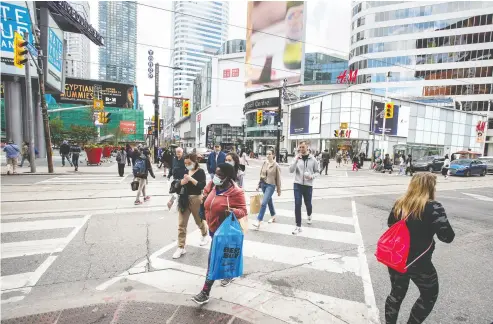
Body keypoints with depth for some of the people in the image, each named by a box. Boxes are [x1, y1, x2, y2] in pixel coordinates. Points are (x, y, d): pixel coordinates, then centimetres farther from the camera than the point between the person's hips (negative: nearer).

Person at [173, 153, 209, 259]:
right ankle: (181, 248, 11)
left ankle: (205, 235, 47)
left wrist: (191, 179, -26)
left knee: (199, 220, 18)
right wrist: (182, 181, -16)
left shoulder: (200, 172, -9)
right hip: (184, 199, 4)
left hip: (195, 199, -4)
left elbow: (202, 186, -19)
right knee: (181, 224, 2)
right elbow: (178, 184, 5)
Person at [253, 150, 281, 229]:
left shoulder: (276, 165, -10)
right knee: (269, 201, 19)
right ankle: (273, 216, 39)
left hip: (271, 185, -6)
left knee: (263, 203, -13)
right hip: (263, 184, 6)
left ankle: (258, 221, -10)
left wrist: (279, 190, -2)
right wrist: (259, 185, 10)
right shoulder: (264, 163, 4)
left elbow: (278, 178, -5)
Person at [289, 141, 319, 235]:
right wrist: (296, 160, -22)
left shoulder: (312, 159, 0)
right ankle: (298, 226, 5)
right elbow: (291, 170, -11)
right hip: (298, 184, -1)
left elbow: (317, 171, 8)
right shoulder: (297, 158, -2)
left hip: (308, 185, 1)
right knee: (297, 205, -5)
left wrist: (312, 176, -13)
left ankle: (309, 216, 50)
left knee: (308, 203, 16)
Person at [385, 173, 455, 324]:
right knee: (429, 295, 23)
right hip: (419, 262, -5)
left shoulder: (400, 203, 0)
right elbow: (447, 236, -17)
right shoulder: (433, 207, -17)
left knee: (397, 293, 21)